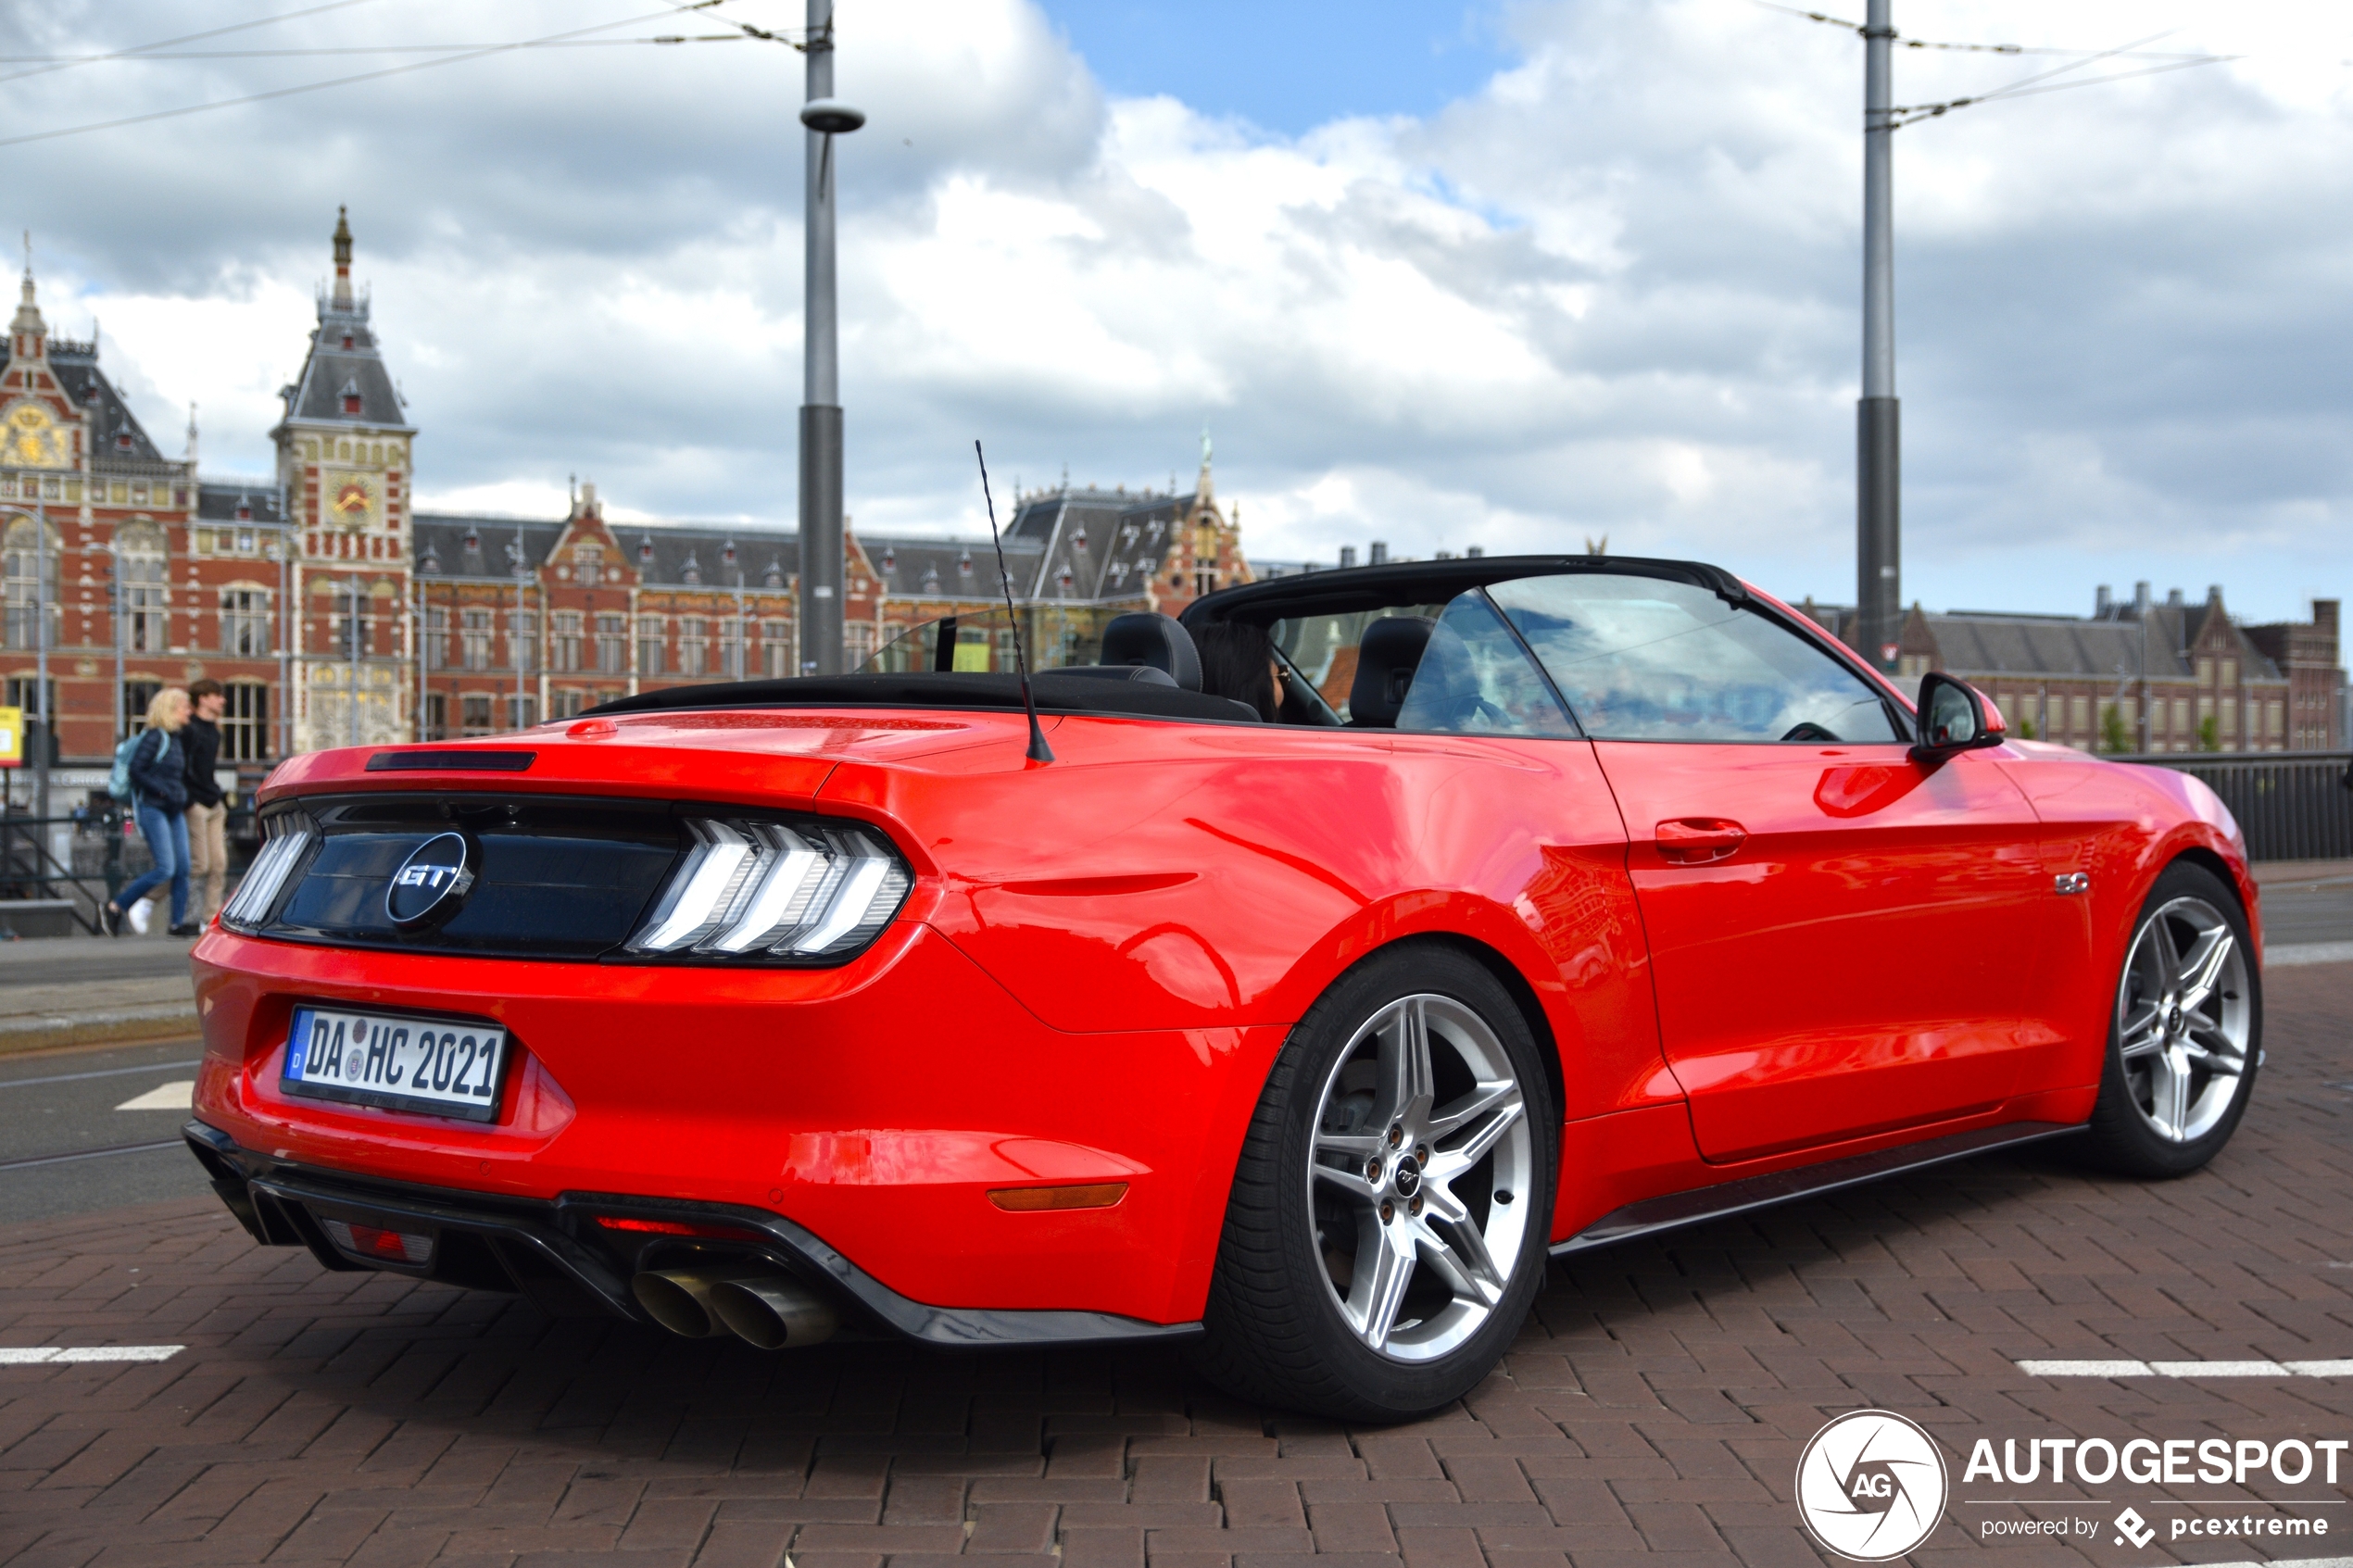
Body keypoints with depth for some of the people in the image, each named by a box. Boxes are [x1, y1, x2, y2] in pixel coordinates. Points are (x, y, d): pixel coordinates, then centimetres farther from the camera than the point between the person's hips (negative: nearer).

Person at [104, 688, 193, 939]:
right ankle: (116, 906, -1)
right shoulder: (153, 737, -10)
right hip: (153, 809, -8)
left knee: (182, 868, 1)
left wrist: (183, 798, 11)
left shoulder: (176, 738, 15)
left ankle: (178, 922, 4)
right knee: (165, 869, -13)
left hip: (175, 811, 8)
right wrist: (163, 791, -18)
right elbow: (136, 771, -15)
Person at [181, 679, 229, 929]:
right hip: (196, 805, -9)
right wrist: (187, 802, -21)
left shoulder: (213, 729, 16)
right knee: (199, 865, -8)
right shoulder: (189, 729, -11)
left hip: (214, 804, 9)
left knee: (219, 864, 4)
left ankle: (209, 919, 8)